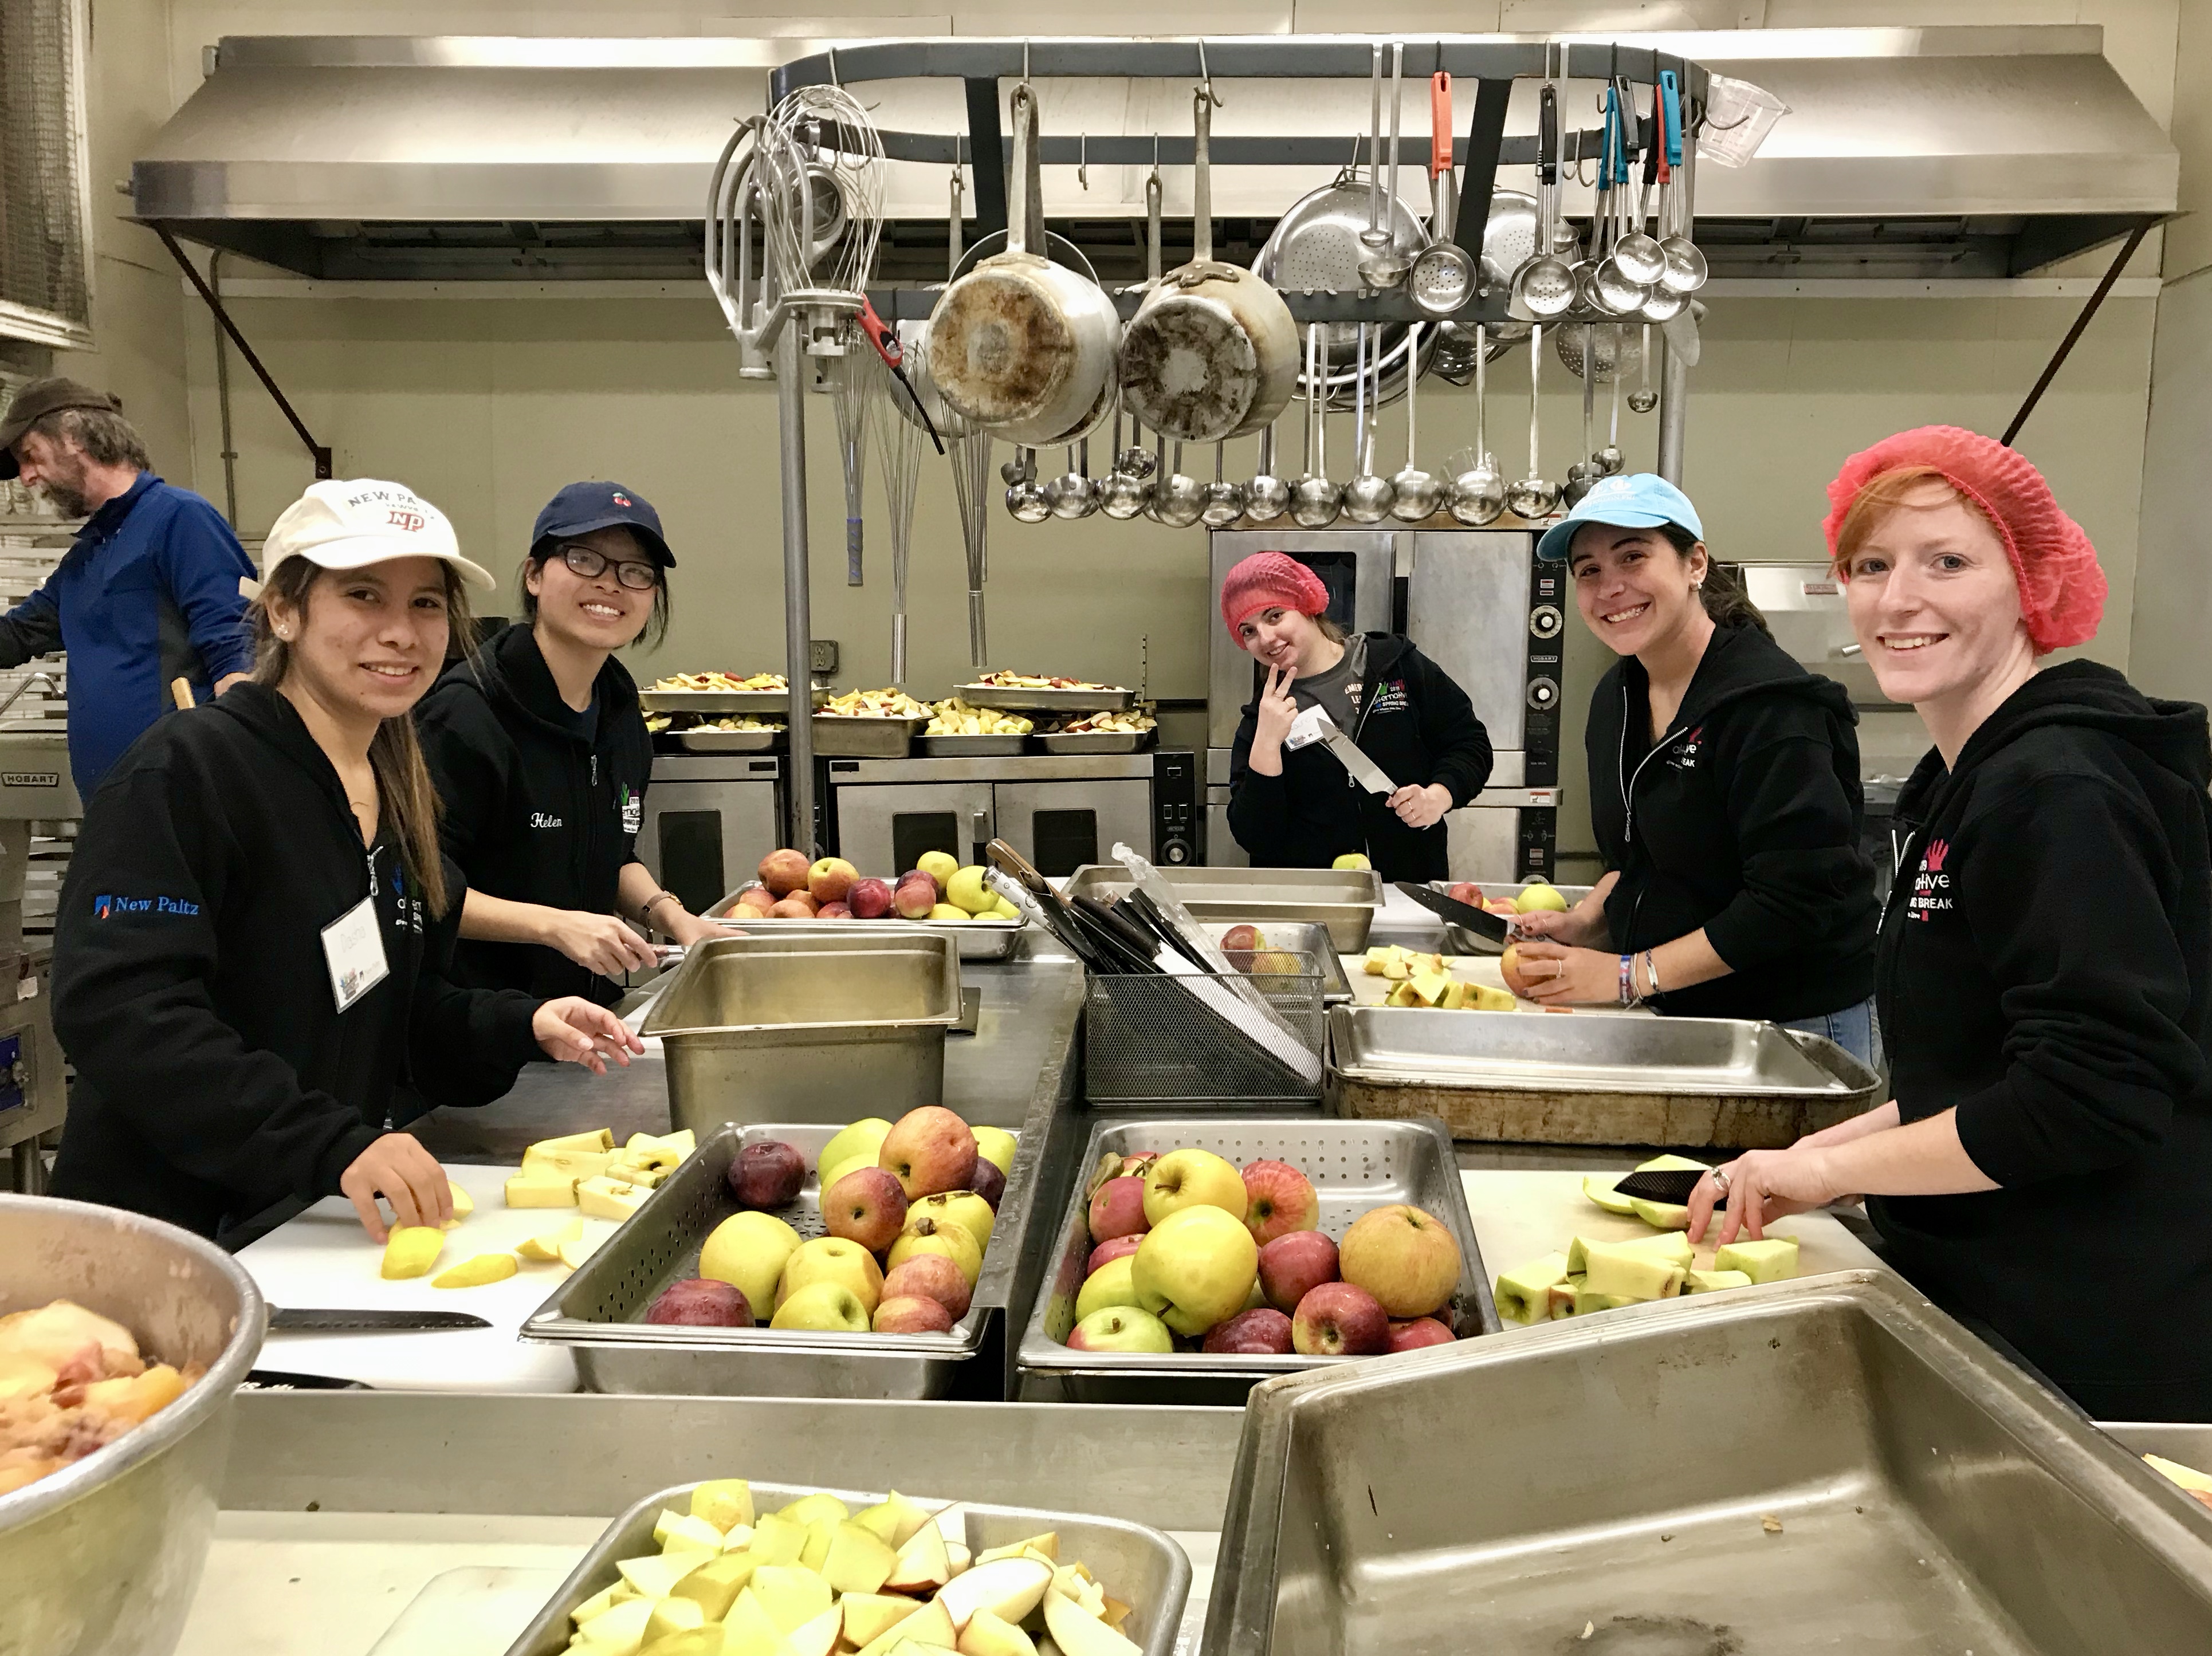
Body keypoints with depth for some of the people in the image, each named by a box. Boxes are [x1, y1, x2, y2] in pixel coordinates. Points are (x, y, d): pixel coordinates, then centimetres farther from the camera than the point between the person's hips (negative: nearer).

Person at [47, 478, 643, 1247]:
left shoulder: (399, 794, 8)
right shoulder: (181, 774, -16)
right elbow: (116, 1010, -26)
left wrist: (522, 1025, -2)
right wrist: (331, 1144, -33)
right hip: (166, 1223, -7)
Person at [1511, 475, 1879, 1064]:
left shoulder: (1770, 704, -20)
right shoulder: (1616, 698, 4)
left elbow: (1793, 900, -24)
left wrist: (1628, 975, -22)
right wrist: (1582, 923, 0)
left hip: (1795, 1022, -7)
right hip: (1671, 1015, 7)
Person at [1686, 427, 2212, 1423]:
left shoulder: (2062, 791, -20)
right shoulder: (1966, 779, 11)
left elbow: (2088, 1098, -25)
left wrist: (1831, 1166, -17)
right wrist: (1844, 1147, 9)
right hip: (1993, 1303, 9)